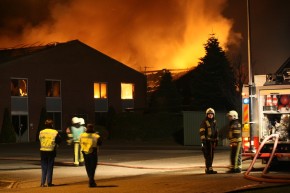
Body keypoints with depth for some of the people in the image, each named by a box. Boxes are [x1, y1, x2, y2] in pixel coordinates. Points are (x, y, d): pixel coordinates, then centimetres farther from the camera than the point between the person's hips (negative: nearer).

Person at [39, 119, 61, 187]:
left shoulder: (41, 132, -1)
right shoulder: (55, 132, -8)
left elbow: (39, 140, 9)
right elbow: (58, 142, -2)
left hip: (43, 151, 2)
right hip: (51, 151, -2)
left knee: (44, 167, 10)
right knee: (50, 168, 7)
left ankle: (43, 183, 4)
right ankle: (49, 182, 7)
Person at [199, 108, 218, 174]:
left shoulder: (214, 122, 16)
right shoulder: (204, 122, -8)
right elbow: (201, 132, -14)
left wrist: (216, 140, 19)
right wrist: (203, 140, -22)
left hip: (212, 141, 8)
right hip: (207, 141, -8)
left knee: (211, 156, 10)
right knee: (208, 156, -12)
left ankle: (209, 169, 16)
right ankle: (209, 169, -14)